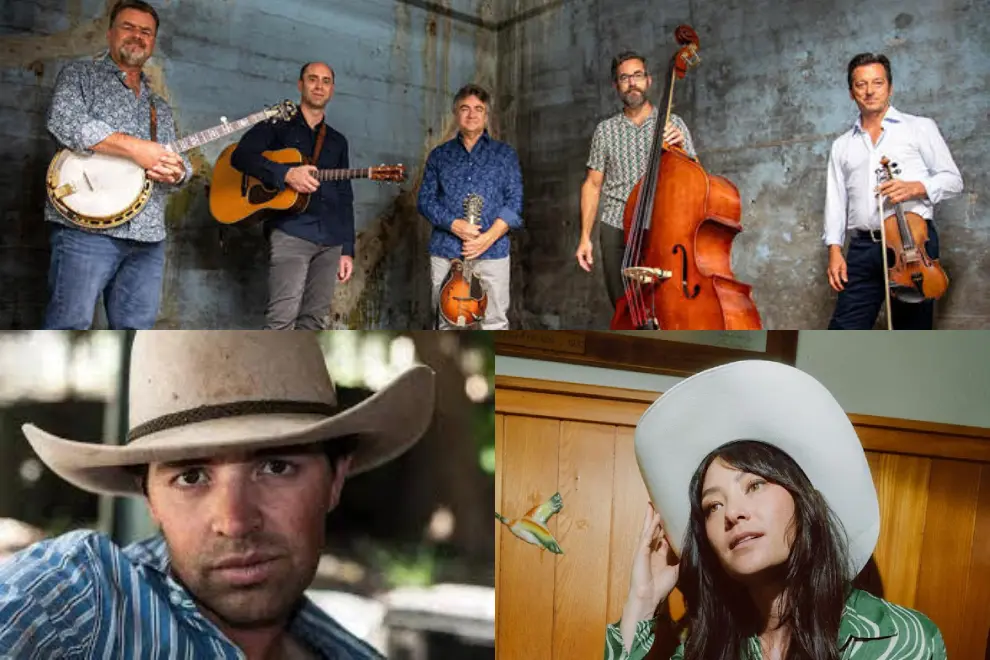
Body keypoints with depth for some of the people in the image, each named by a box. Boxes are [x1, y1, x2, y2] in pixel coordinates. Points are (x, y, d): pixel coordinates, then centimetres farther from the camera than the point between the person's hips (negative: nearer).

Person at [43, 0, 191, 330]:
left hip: (148, 237, 5)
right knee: (69, 325, -9)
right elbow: (63, 122, -9)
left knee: (137, 326, 3)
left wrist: (177, 172, -3)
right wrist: (134, 147, -17)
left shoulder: (160, 107, 25)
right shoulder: (80, 74, 10)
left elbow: (177, 163, 23)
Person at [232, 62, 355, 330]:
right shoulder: (278, 126, 11)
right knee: (283, 316, -16)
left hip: (331, 240, 5)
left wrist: (347, 249, 12)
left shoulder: (337, 141, 23)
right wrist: (286, 174, -20)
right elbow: (240, 156, -6)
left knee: (315, 319, 3)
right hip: (290, 231, -5)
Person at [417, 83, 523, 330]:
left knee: (495, 324, -1)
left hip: (492, 252, -1)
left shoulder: (505, 154, 9)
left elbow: (515, 201, 1)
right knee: (447, 323, 9)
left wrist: (488, 237, -13)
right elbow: (425, 199, 6)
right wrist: (453, 224, -12)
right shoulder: (439, 155, 13)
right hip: (445, 252, 2)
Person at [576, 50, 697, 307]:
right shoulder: (605, 130, 8)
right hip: (616, 231, 1)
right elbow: (592, 184, 7)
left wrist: (680, 148, -15)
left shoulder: (673, 124, 6)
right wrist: (585, 237, 0)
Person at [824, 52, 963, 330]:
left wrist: (915, 188, -14)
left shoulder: (920, 127, 11)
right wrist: (834, 250, 1)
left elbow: (953, 179, 7)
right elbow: (835, 202, 14)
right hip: (863, 249, 2)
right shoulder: (841, 146, 19)